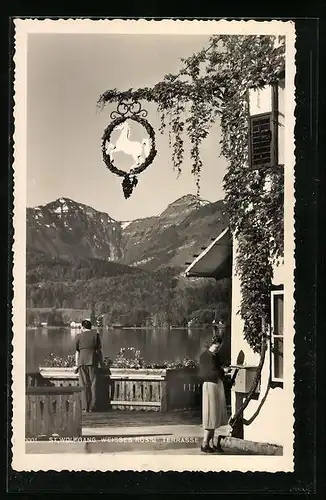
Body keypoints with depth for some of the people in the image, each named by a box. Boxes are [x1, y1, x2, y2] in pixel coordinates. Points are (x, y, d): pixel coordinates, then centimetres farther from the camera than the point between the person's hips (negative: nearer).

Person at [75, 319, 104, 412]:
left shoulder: (79, 336, 5)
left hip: (82, 362, 0)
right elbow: (99, 350, 3)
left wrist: (77, 365, 7)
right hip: (93, 361, 0)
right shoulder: (96, 334, 5)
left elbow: (77, 352, 3)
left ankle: (85, 407, 2)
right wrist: (101, 363, 7)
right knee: (93, 384, 4)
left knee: (84, 385, 4)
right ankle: (92, 407, 2)